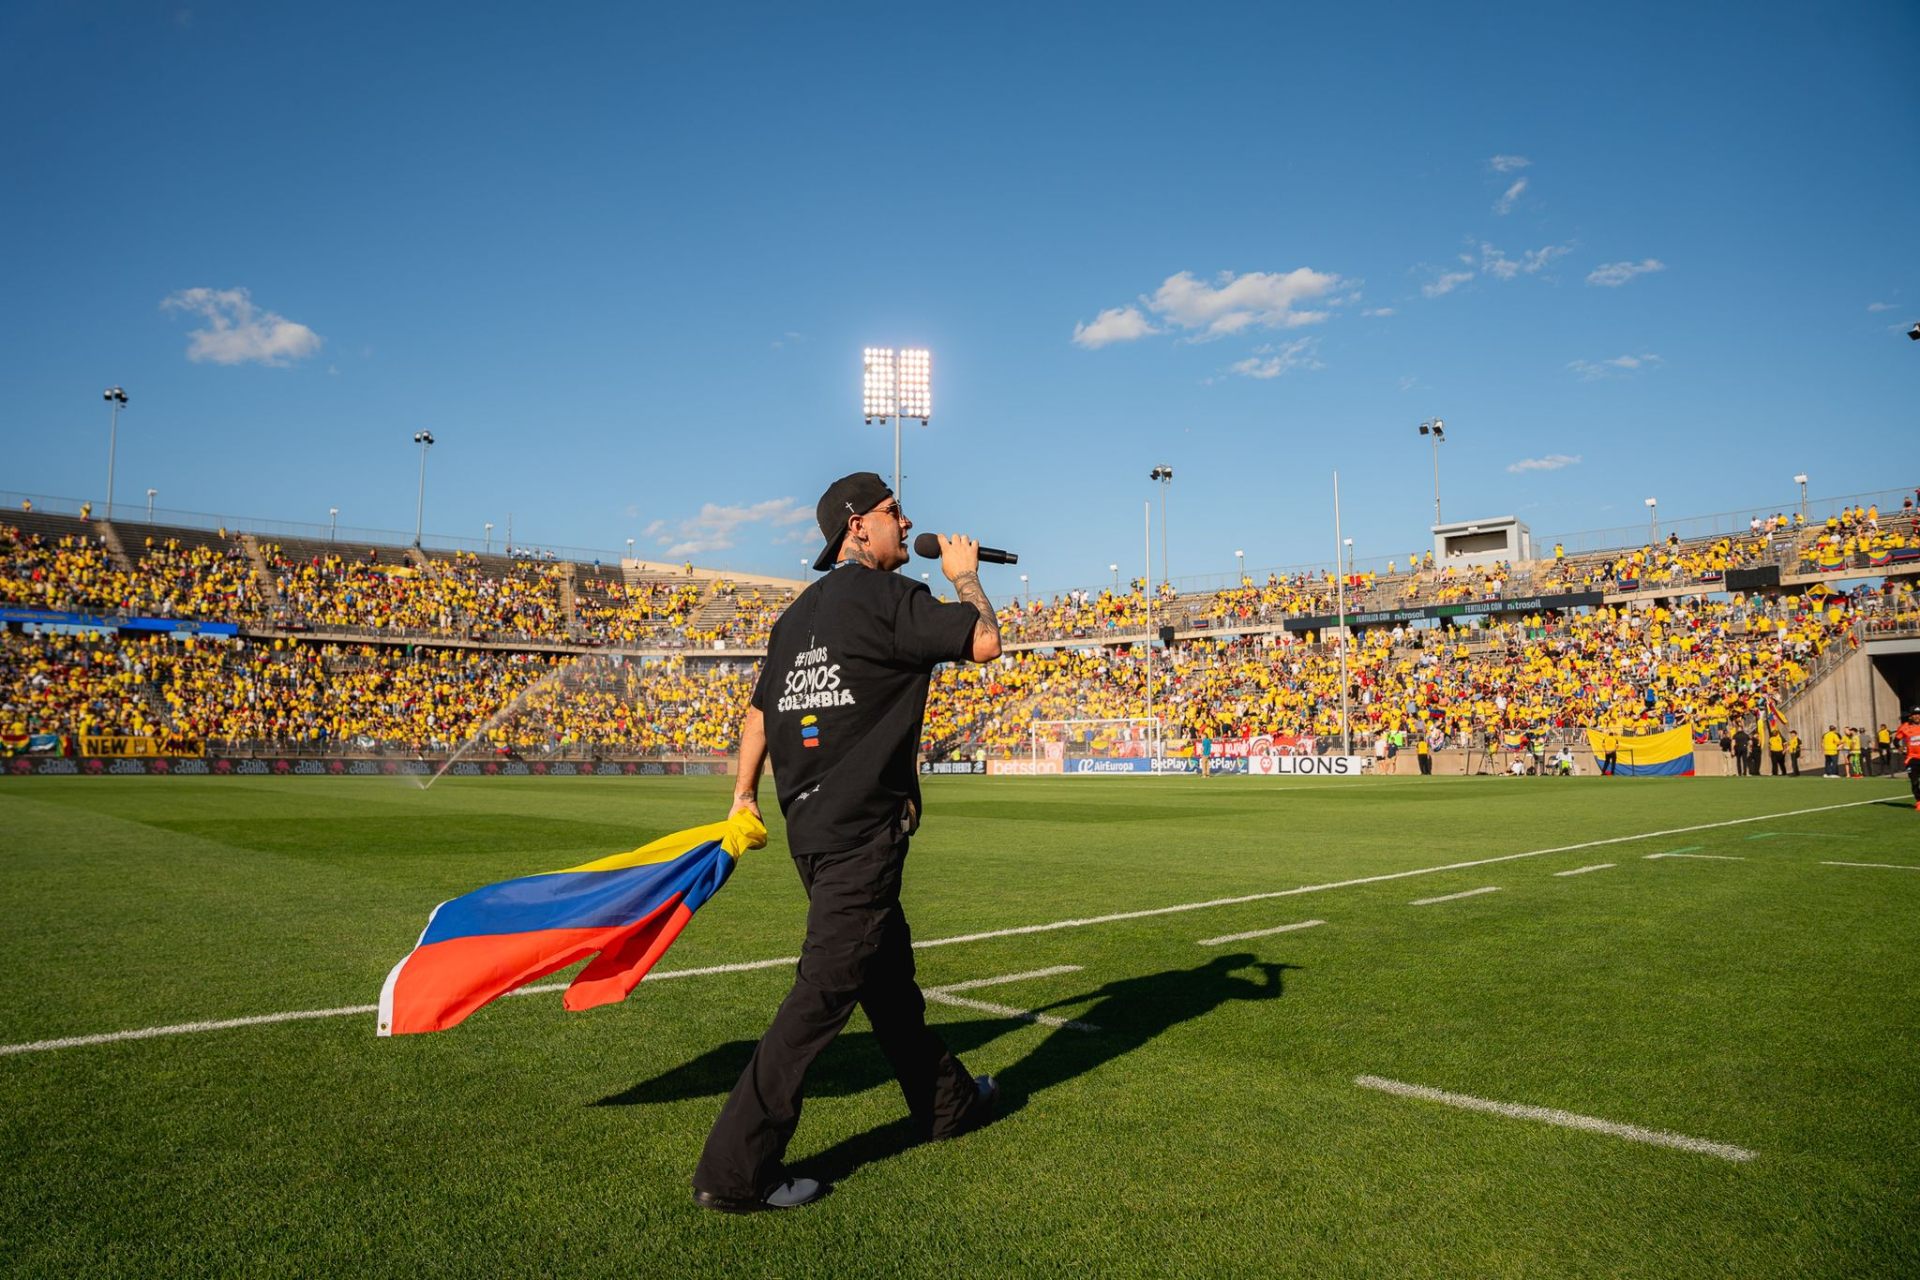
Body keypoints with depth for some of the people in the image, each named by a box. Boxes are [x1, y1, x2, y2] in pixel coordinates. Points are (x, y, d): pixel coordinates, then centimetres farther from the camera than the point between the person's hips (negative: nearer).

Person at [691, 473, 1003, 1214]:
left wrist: (744, 799, 25)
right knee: (826, 990, -5)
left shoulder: (799, 612, 15)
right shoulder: (884, 596, -11)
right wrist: (964, 576, 3)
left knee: (889, 973, 21)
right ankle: (735, 1171, 0)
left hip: (811, 825, 10)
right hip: (862, 829, -10)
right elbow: (983, 642, -14)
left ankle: (946, 1102, 39)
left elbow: (758, 710, 19)